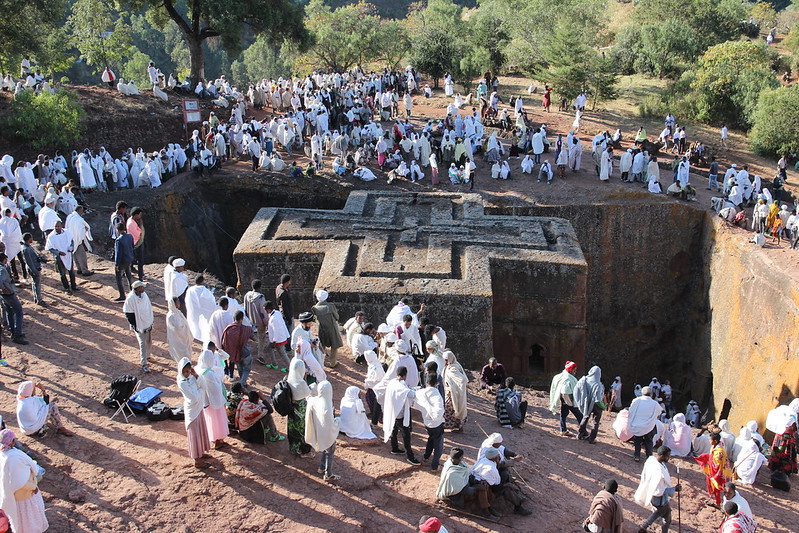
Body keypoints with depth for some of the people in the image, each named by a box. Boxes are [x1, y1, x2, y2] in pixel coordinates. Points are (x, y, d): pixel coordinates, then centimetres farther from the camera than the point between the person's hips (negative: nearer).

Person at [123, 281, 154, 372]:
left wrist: (150, 321, 12)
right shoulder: (131, 298, -21)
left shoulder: (144, 294, -1)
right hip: (139, 325, -7)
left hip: (148, 323, 7)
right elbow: (128, 313, -15)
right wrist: (134, 326, -14)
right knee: (142, 343, -4)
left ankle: (147, 356, 41)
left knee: (149, 341, 17)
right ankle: (144, 364, 3)